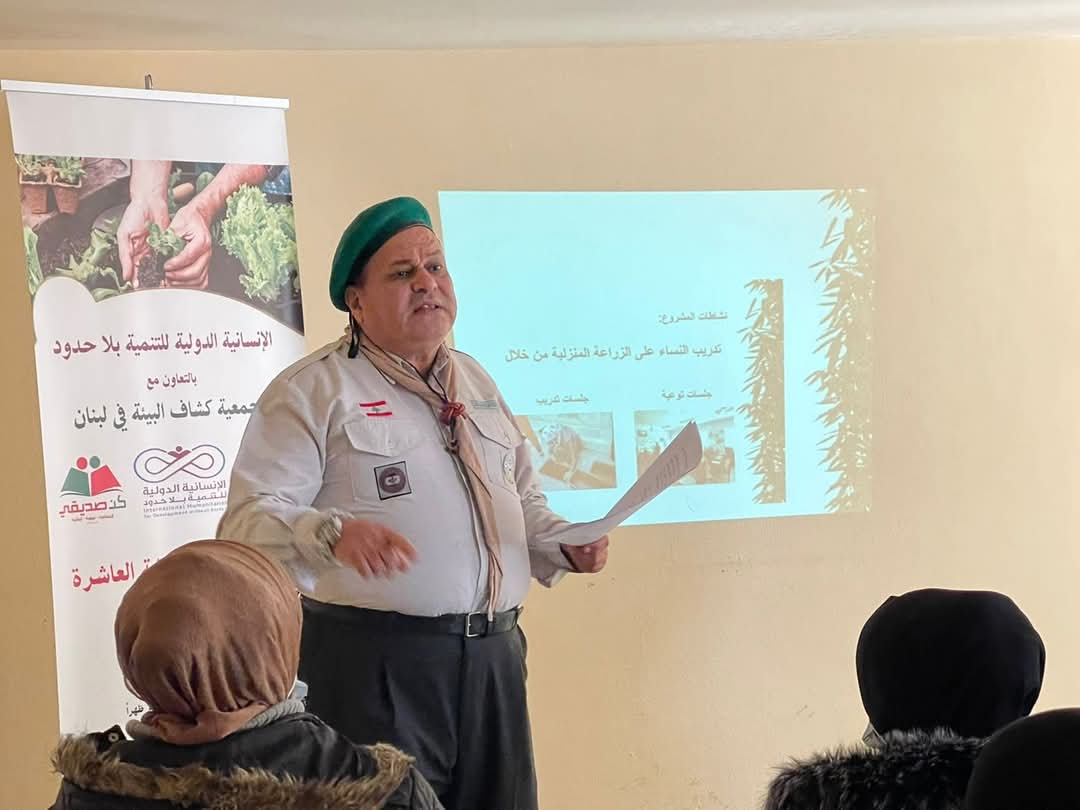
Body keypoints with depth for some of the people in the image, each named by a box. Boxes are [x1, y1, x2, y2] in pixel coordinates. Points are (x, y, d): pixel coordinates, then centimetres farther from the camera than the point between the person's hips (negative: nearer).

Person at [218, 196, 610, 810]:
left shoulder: (477, 383, 17)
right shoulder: (313, 391, -5)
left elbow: (525, 501, 26)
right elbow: (249, 520, -13)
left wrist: (567, 545, 7)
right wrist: (333, 535, -31)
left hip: (495, 656, 6)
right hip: (374, 663, -6)